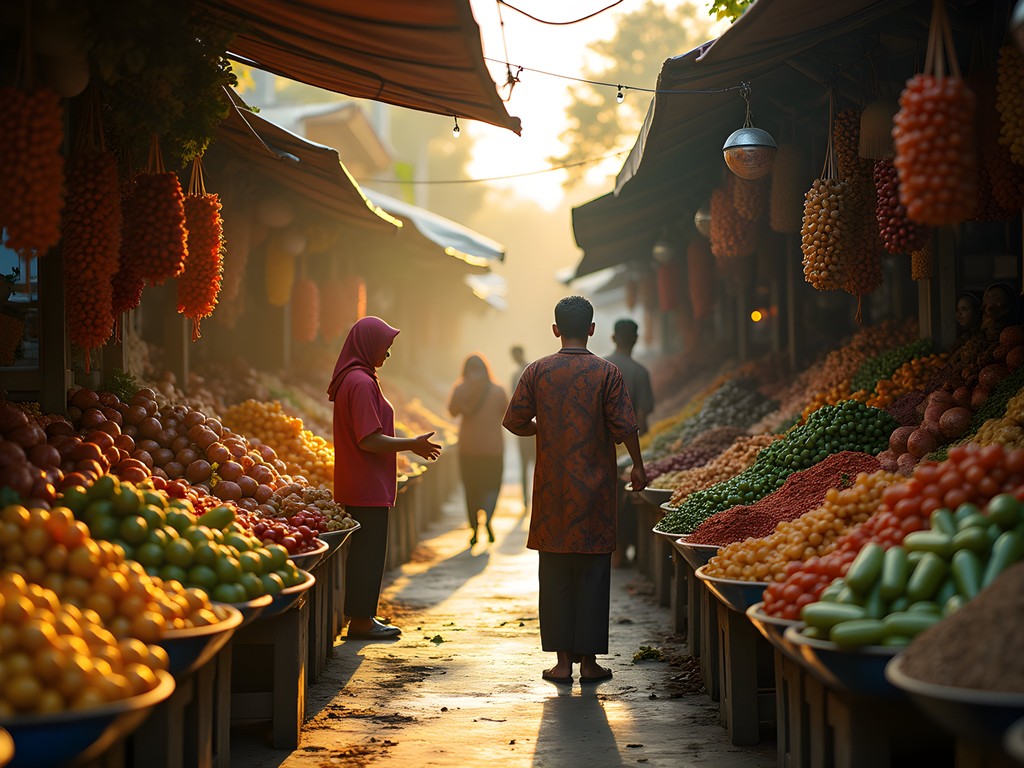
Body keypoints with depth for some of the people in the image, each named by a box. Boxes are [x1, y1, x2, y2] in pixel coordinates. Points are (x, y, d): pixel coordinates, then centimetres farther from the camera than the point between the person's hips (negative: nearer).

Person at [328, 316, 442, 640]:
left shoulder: (350, 380, 15)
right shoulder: (361, 382, -18)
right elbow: (369, 440, -22)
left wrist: (410, 444, 19)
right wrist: (412, 444, -13)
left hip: (355, 487, 10)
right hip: (368, 488, -10)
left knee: (362, 551, 14)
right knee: (368, 552, -2)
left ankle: (360, 615, 21)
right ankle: (361, 620, 4)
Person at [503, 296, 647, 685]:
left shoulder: (537, 371, 0)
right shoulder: (606, 372, -5)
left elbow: (514, 422, 1)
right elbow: (624, 425, -7)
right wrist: (637, 465, 8)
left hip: (552, 491, 2)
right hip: (594, 487, -1)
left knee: (555, 576, 7)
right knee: (592, 574, 5)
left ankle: (562, 660, 9)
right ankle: (588, 660, 7)